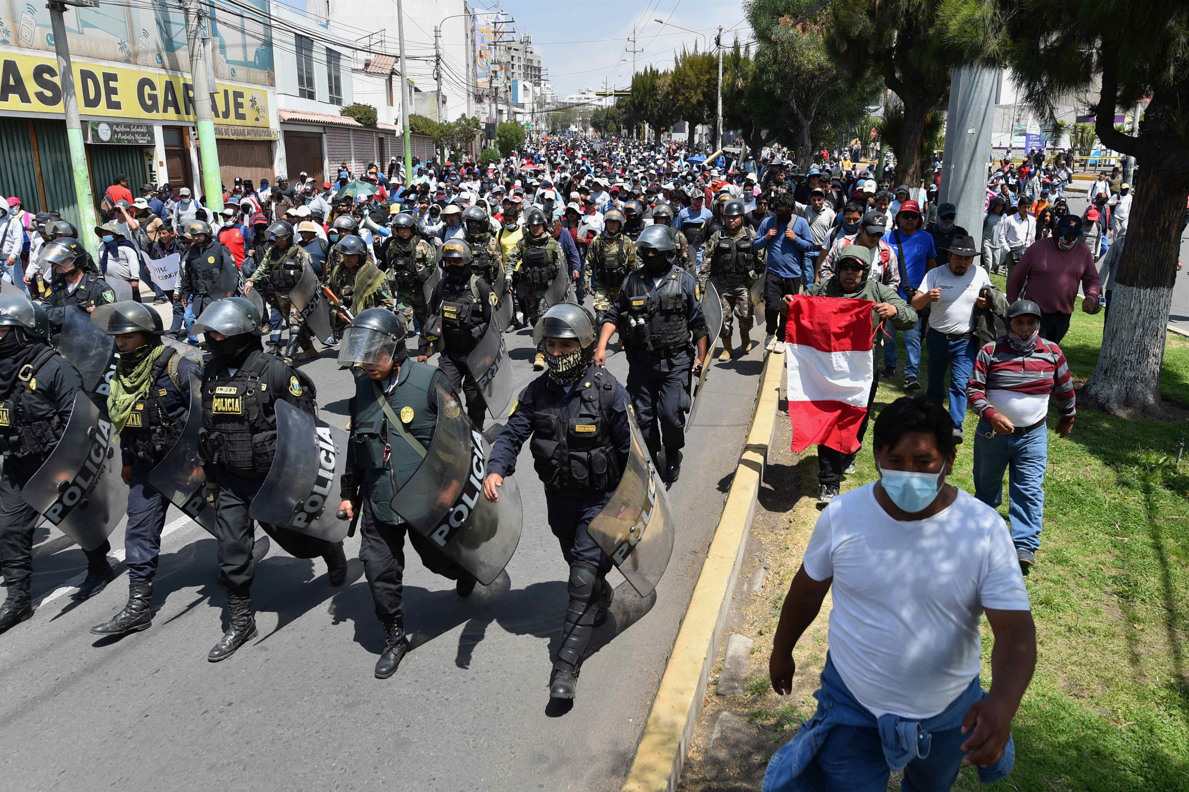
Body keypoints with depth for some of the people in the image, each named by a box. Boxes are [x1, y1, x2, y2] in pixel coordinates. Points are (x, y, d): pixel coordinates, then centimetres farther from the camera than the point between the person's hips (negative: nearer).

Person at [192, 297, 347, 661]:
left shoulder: (274, 371, -17)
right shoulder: (211, 373, 3)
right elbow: (208, 423, 16)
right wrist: (210, 467, 18)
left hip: (272, 477, -5)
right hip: (229, 480, 5)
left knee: (292, 535, 11)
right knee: (231, 549, 4)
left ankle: (330, 547, 45)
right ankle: (240, 622, 18)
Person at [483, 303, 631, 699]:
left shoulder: (608, 392, -19)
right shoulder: (537, 391, -7)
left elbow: (630, 450, -12)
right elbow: (512, 433, -7)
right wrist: (496, 470, -27)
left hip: (599, 499, -5)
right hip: (558, 496, 5)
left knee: (584, 577, -11)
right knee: (580, 566, 25)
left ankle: (567, 664, -5)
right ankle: (602, 600, 57)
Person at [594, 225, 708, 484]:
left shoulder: (685, 281, 2)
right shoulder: (632, 281, 6)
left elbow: (698, 323, 4)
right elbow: (614, 315, 9)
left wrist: (701, 356, 0)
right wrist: (601, 346, -3)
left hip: (676, 360, -2)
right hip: (641, 360, 3)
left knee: (671, 414, -8)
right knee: (643, 415, 6)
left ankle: (673, 454, 20)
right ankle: (650, 462, 23)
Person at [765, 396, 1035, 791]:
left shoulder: (985, 531, -20)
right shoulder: (841, 515, -17)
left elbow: (1016, 628, -22)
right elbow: (807, 590, -2)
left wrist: (1003, 702, -40)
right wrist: (782, 651, 11)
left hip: (948, 711, 2)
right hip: (851, 704, -1)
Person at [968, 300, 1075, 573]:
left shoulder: (1052, 352, -4)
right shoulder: (990, 352, -11)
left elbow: (1064, 389, 12)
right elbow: (973, 389, -13)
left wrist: (1067, 419, 23)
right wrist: (991, 415, -28)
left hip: (1032, 436, 0)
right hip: (992, 432, 0)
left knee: (1029, 491, -7)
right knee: (986, 482, 18)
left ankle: (1024, 548, -9)